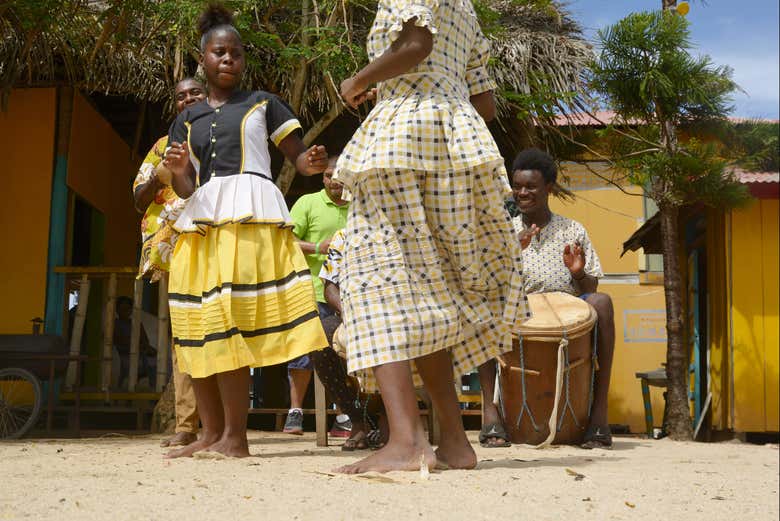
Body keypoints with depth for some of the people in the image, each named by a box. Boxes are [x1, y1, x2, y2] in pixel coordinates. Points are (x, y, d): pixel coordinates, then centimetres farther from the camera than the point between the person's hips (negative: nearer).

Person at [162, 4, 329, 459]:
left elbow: (298, 155, 9)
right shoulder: (188, 119, 19)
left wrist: (315, 163, -14)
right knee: (201, 326, 2)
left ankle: (235, 437, -13)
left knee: (229, 322, -15)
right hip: (201, 219, 5)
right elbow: (186, 189, 15)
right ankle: (212, 434, 10)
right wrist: (178, 171, -7)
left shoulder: (263, 104, 11)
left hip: (249, 215, -5)